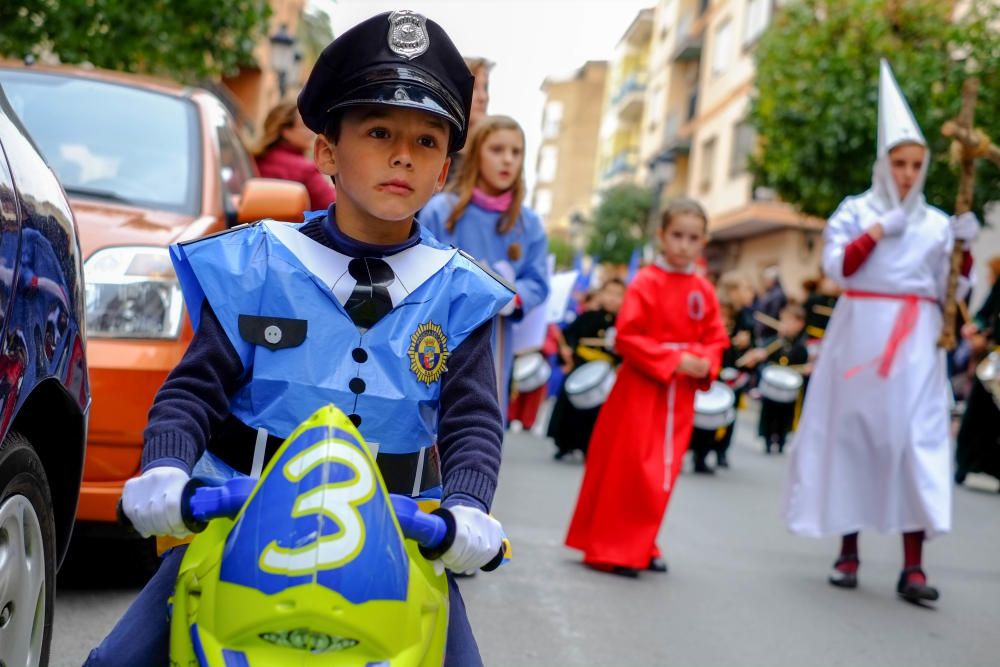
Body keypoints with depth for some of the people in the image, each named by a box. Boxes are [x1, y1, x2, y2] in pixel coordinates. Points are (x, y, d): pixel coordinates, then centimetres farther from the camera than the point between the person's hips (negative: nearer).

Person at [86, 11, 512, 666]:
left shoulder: (458, 294, 1)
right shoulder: (256, 266, -2)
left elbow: (474, 418, -5)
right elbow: (194, 388, -3)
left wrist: (466, 506, -25)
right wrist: (164, 470, -23)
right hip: (242, 515, 0)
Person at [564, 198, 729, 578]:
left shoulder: (704, 291, 5)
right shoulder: (646, 282, -11)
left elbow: (716, 339, 11)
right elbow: (628, 337, -15)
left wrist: (705, 362, -10)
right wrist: (674, 360, -18)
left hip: (680, 395, 6)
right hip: (641, 387, -5)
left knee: (662, 474, 12)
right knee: (628, 470, -3)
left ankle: (641, 546, 24)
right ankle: (612, 549, 5)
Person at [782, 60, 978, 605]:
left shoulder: (936, 222, 11)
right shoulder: (854, 211, 5)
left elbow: (950, 292, 6)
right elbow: (835, 266, -8)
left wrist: (962, 248, -8)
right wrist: (879, 229, -13)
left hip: (915, 341, 1)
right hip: (860, 334, -1)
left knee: (917, 437, -7)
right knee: (851, 431, 2)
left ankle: (913, 565, -9)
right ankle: (848, 550, 13)